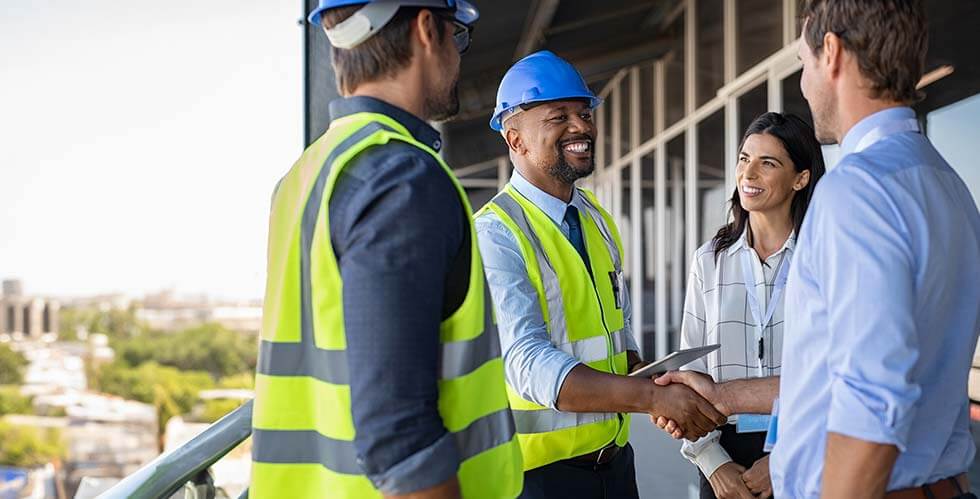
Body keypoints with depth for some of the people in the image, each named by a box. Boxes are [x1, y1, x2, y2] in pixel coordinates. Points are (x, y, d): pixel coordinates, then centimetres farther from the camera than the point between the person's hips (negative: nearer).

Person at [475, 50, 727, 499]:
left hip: (614, 454, 7)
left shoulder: (598, 221, 9)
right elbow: (529, 365, -25)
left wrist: (656, 385, -4)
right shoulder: (496, 234, -16)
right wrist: (653, 397, -31)